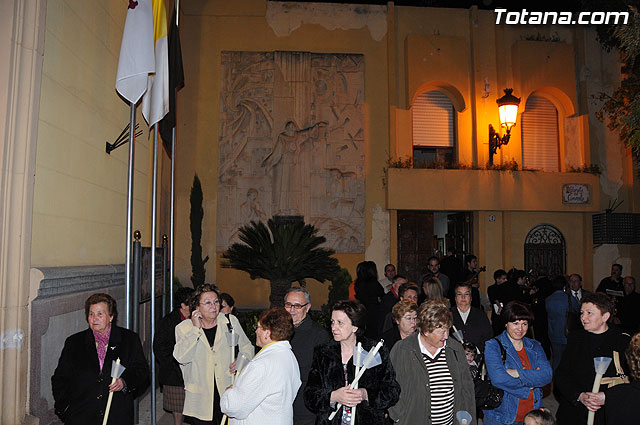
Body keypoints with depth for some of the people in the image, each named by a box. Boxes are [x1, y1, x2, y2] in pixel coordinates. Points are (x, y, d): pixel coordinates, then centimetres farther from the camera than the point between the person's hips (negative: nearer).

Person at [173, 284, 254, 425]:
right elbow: (182, 358, -15)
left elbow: (247, 348, 11)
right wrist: (196, 329, -15)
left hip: (228, 393, 1)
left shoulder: (230, 321, 2)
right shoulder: (184, 328, -1)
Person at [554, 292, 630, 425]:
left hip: (608, 414, -2)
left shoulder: (624, 342, -3)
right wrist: (580, 396, -13)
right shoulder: (575, 338, 5)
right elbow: (561, 375, 1)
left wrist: (608, 397, -19)